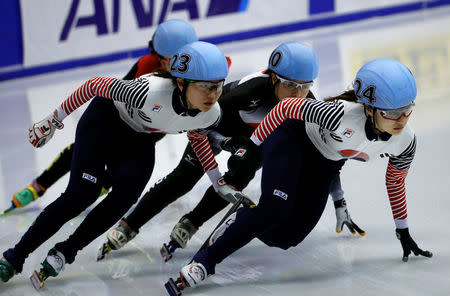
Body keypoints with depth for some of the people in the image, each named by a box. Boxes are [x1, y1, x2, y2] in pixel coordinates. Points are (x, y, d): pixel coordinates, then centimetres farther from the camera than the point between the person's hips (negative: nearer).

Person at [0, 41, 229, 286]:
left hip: (140, 141, 4)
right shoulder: (150, 92, -40)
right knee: (82, 194, -16)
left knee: (126, 194, -21)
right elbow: (95, 85, -25)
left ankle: (65, 251, -7)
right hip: (105, 119, -4)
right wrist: (54, 119, -16)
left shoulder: (211, 114, -22)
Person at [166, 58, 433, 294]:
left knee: (283, 237, -2)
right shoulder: (343, 116, -40)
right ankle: (204, 262, -19)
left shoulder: (405, 142, -22)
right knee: (274, 210, -27)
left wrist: (403, 230, 11)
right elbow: (287, 107, -25)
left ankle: (242, 220, 28)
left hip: (323, 165, 5)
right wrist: (253, 145, -18)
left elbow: (395, 182, 0)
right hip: (293, 137, -5)